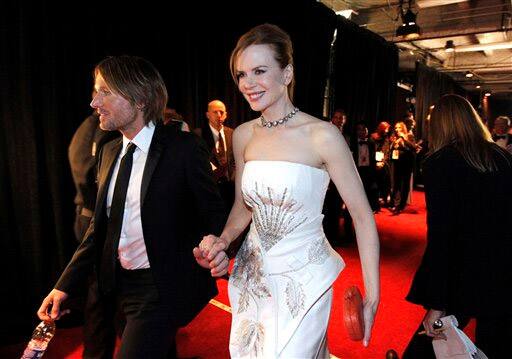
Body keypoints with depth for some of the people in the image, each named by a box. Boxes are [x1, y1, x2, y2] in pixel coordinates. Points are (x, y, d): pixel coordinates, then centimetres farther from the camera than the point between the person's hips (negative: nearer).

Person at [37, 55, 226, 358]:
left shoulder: (184, 148, -14)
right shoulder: (109, 153, 5)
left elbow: (214, 214, -10)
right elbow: (100, 226, 9)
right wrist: (65, 285, 5)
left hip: (162, 286, -6)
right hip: (119, 285, 6)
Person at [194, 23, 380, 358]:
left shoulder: (322, 135, -17)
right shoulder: (244, 135, -1)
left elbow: (363, 217, -12)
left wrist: (372, 299, -13)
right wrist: (222, 241, -9)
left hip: (303, 280, -5)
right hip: (253, 275, 5)